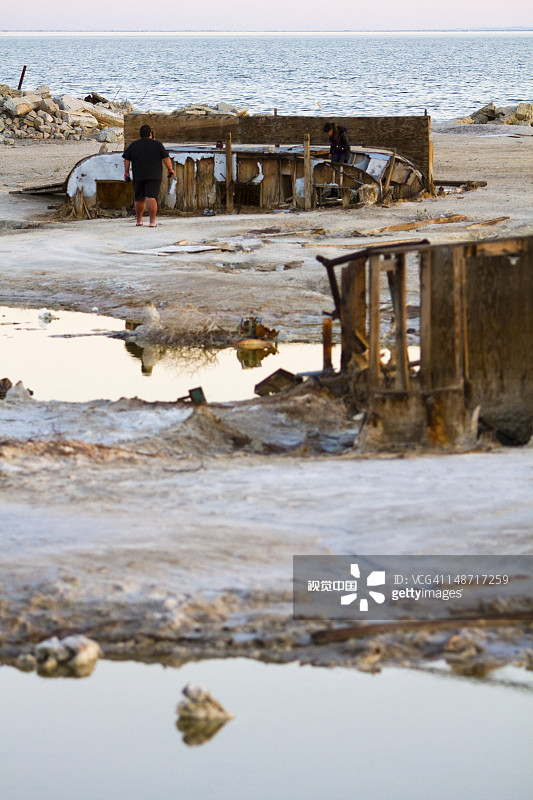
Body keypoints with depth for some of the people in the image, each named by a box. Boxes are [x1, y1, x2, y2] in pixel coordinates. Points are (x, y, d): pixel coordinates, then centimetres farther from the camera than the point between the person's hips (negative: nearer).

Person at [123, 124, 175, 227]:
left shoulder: (133, 145, 6)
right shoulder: (157, 144, -2)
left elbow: (126, 160, 5)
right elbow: (166, 158, -2)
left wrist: (126, 172, 11)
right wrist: (170, 169, 9)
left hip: (138, 176, 3)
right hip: (154, 176, -3)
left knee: (140, 199, 15)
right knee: (151, 199, -9)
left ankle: (139, 220, 20)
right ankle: (152, 221, -17)